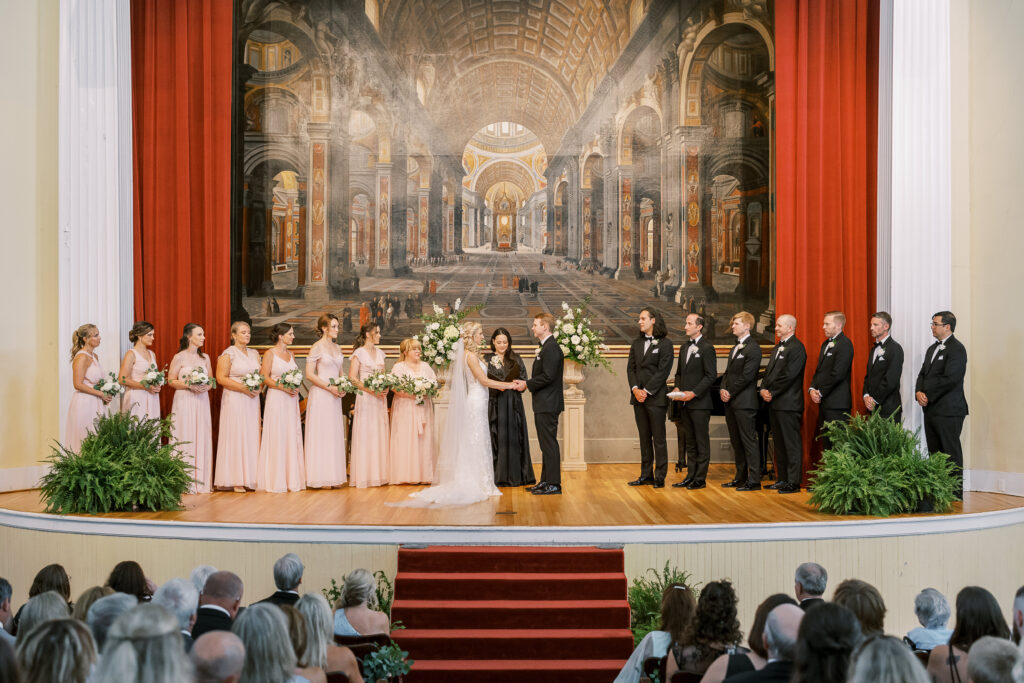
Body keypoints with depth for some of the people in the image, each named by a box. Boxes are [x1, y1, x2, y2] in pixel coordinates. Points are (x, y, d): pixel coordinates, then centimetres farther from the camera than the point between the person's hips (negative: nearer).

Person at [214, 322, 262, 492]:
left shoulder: (254, 354, 15)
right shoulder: (228, 354, -4)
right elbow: (221, 378, -11)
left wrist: (258, 387, -3)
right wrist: (244, 388, -17)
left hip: (252, 400, 6)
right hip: (234, 400, -6)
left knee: (252, 437, 3)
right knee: (236, 436, -6)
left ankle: (250, 478, 6)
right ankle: (236, 481, -4)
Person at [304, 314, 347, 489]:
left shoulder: (337, 348, 14)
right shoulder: (317, 347, -8)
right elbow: (309, 374, -12)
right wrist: (329, 387, -15)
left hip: (335, 396, 7)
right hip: (320, 395, -7)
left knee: (335, 434, 7)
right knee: (321, 434, -4)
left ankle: (332, 477, 12)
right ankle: (320, 477, 0)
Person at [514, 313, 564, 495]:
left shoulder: (551, 348, -16)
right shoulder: (546, 347, 17)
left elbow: (548, 376, -23)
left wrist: (527, 384, -13)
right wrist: (527, 383, 8)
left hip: (548, 405, -11)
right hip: (543, 405, 11)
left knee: (549, 444, -7)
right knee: (546, 444, 14)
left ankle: (553, 484, -3)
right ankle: (546, 481, 21)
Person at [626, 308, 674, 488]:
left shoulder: (665, 343, -5)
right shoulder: (636, 343, 14)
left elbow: (663, 371, -11)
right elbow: (630, 368, 10)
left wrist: (647, 391, -14)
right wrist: (635, 389, -6)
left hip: (656, 397, -6)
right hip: (638, 398, 6)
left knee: (658, 438, -1)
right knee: (644, 438, 10)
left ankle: (660, 477, 2)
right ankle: (646, 475, 16)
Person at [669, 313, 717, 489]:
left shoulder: (707, 347, -8)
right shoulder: (684, 348, 17)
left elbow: (711, 376, -12)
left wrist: (694, 393, -17)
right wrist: (677, 388, 2)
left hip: (699, 402, -8)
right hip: (684, 403, 8)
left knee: (702, 442, -2)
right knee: (689, 442, 11)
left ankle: (700, 478, 2)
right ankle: (690, 476, 16)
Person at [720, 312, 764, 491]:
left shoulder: (753, 348, -10)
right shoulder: (735, 348, 20)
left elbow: (747, 376, -16)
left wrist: (730, 393, -12)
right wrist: (723, 390, 1)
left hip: (744, 402, -9)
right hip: (731, 402, 9)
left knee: (749, 441, -7)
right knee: (736, 441, 12)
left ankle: (754, 481, -5)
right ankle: (740, 477, 19)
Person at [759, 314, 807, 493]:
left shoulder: (796, 347, -11)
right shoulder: (777, 347, 19)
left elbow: (788, 375, -18)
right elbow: (769, 371, 19)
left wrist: (772, 393, -13)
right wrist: (763, 389, 2)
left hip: (788, 404, -9)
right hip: (774, 403, 9)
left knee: (792, 443, -5)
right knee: (779, 443, 12)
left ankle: (794, 482, -3)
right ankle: (782, 479, 19)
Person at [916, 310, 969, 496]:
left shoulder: (956, 349, -10)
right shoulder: (932, 349, 19)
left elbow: (949, 379, -19)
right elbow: (923, 373, 18)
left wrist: (928, 396, -14)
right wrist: (919, 392, -2)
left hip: (948, 411, -9)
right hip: (931, 410, 9)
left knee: (951, 452, -5)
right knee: (934, 452, 10)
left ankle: (955, 493, 0)